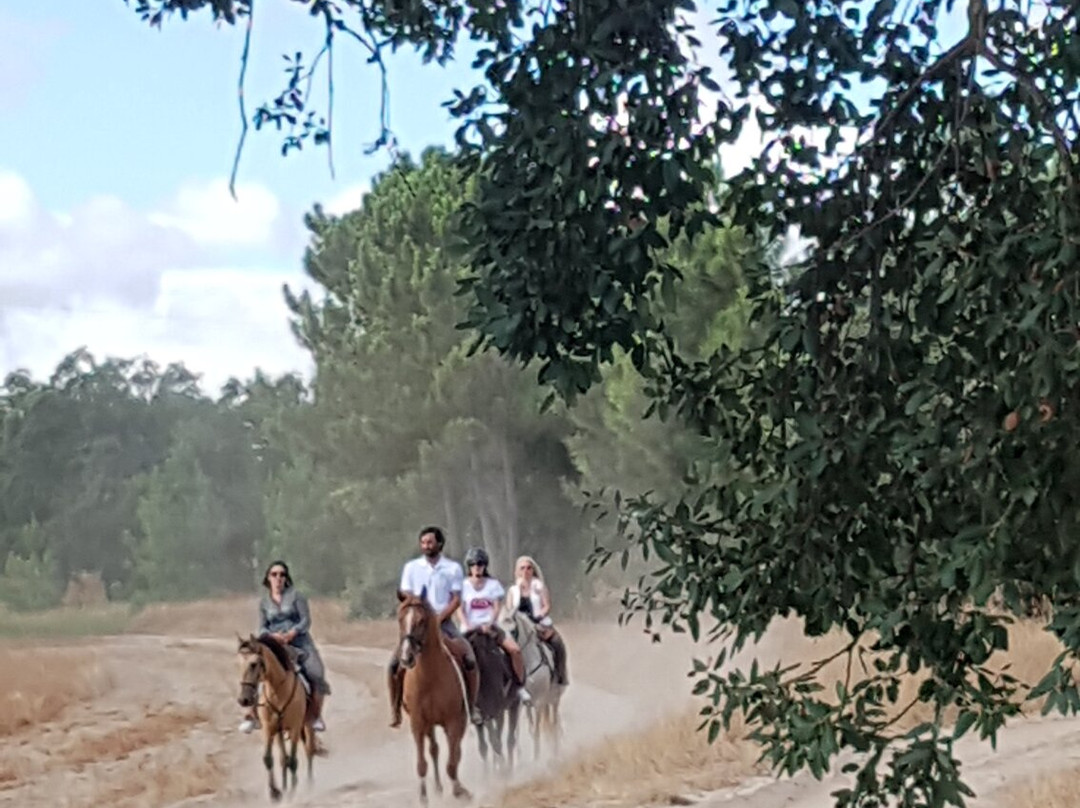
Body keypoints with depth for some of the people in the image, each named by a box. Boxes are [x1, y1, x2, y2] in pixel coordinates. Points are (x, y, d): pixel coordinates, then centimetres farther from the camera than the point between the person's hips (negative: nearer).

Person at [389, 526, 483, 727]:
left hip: (443, 621, -1)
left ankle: (472, 707, -6)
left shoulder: (453, 568, 3)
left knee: (469, 660, -20)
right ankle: (395, 709, -3)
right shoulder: (411, 567, 7)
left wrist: (438, 618, -15)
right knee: (395, 663, -17)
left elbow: (456, 599, -2)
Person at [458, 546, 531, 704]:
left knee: (515, 649, -19)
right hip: (470, 629, -1)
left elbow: (497, 607, 0)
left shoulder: (493, 585, 8)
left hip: (489, 626, 1)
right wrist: (466, 625, -18)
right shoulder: (464, 586, 5)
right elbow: (460, 609, -1)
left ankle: (520, 686, -7)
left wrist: (488, 624, -16)